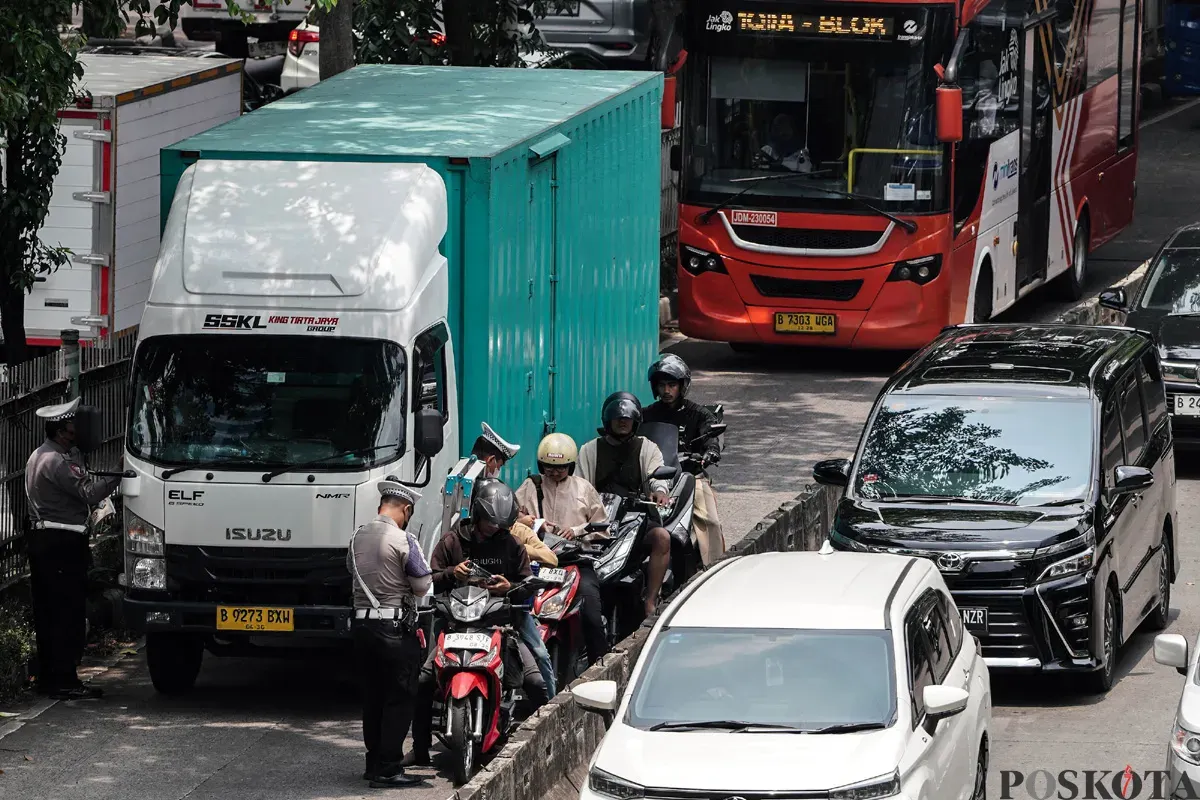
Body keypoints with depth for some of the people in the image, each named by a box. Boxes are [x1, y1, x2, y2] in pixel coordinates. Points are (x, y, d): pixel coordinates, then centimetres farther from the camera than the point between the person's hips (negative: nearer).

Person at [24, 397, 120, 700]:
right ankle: (63, 681, -11)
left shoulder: (40, 456, 19)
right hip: (62, 543, -11)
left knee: (48, 614, 13)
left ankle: (48, 678, 17)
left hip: (42, 539, 11)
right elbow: (89, 492, -20)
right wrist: (119, 473, -17)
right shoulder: (56, 461, -15)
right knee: (69, 614, -9)